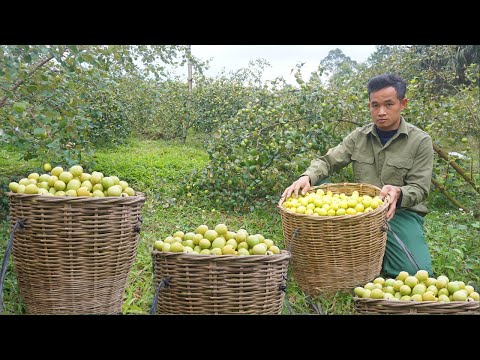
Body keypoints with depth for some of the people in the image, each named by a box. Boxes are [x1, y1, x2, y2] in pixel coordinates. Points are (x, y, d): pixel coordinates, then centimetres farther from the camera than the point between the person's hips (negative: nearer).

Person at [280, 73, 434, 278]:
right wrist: (307, 178, -21)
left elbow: (419, 189, -7)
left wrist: (398, 192, -31)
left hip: (401, 213, -2)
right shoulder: (359, 137, 6)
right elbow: (328, 161, 2)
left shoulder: (420, 141, -3)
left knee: (417, 272, -25)